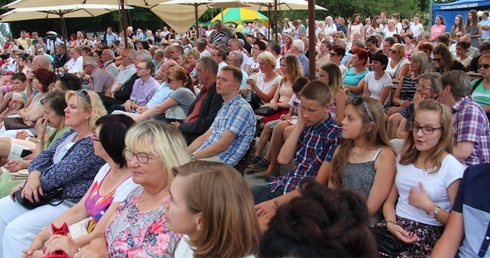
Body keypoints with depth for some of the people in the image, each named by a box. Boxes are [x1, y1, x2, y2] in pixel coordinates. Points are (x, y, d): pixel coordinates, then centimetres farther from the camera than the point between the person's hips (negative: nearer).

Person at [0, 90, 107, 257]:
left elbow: (60, 174, -23)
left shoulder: (93, 143, -21)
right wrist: (34, 175, -15)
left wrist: (26, 185, -10)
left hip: (70, 204, -10)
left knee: (16, 229, -19)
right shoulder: (70, 134, 11)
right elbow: (46, 155, 7)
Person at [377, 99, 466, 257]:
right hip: (397, 226, 5)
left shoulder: (452, 168, -4)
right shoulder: (404, 158, 14)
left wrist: (428, 206, -14)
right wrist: (390, 224, -4)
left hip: (429, 235, -5)